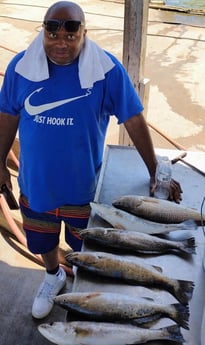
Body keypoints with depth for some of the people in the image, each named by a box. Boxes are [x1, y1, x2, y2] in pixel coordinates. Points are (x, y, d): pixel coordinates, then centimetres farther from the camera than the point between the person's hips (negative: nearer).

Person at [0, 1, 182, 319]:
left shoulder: (107, 69, -19)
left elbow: (134, 120, -13)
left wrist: (155, 173, -9)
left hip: (84, 185, -2)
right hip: (35, 183, 3)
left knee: (86, 247, 22)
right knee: (42, 242, 26)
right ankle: (53, 276, 58)